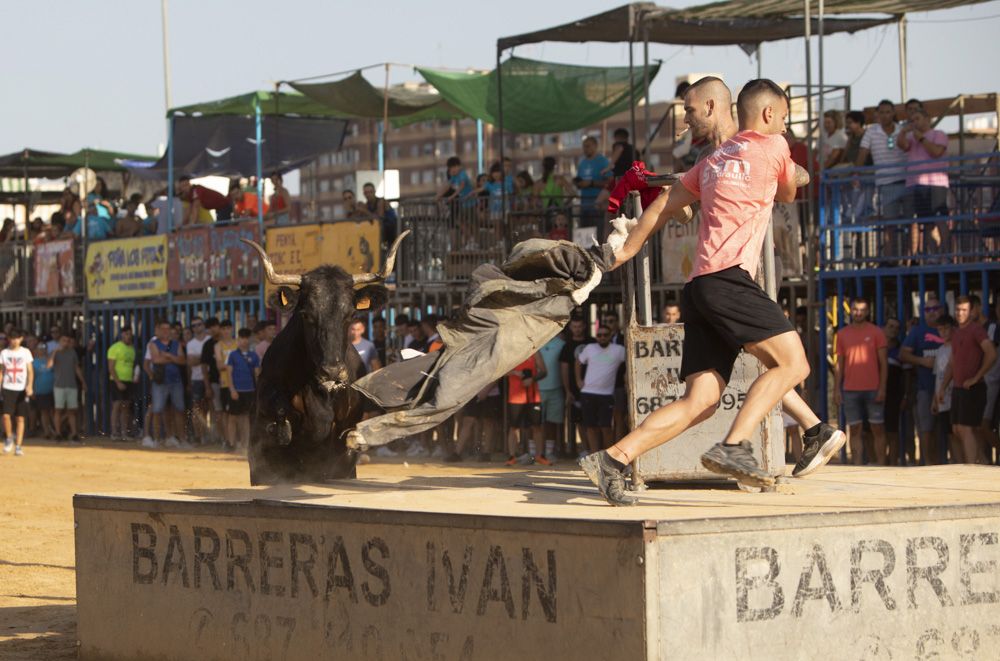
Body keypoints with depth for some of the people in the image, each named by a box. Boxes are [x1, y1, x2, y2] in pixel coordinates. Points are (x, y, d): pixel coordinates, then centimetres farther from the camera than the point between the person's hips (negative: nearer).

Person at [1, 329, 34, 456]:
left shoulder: (25, 352, 4)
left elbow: (30, 371, 1)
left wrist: (30, 386, -13)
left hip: (22, 389, -1)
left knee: (20, 418, -2)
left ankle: (18, 446, 3)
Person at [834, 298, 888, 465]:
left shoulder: (876, 332, 3)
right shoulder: (842, 334, 10)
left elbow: (883, 362, 1)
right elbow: (839, 364, 12)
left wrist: (882, 388, -7)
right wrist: (836, 389, 4)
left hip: (873, 389, -2)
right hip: (850, 390, 2)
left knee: (878, 428, -1)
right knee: (854, 430, 1)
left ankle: (881, 466, 1)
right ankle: (857, 468, 1)